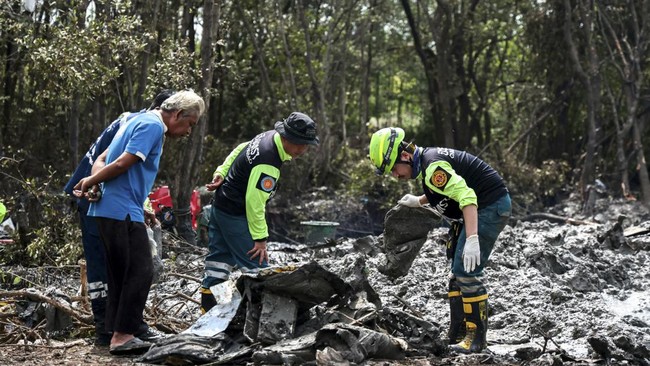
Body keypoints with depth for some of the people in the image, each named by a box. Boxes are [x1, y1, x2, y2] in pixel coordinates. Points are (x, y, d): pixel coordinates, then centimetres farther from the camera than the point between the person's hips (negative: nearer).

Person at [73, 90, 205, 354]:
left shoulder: (140, 122, 22)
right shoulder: (152, 126, -10)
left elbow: (102, 159, 17)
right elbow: (122, 164, -18)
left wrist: (93, 184, -2)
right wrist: (90, 182, -4)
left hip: (108, 210, 10)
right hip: (122, 211, -10)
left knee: (121, 275, 12)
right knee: (141, 272, -9)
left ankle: (117, 335, 15)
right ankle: (123, 336, -7)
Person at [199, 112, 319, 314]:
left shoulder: (268, 137, -1)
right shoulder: (268, 164, -31)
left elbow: (239, 150, 14)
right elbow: (254, 202, -29)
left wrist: (221, 173, 12)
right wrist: (260, 238, -22)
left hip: (220, 205, 10)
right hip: (235, 215, -10)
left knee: (220, 257, 15)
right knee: (257, 267, -9)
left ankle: (208, 305, 22)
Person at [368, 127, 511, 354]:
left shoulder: (432, 166, -23)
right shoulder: (427, 160, 9)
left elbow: (466, 196, -31)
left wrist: (472, 240, -39)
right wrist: (419, 201, 20)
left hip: (492, 207, -11)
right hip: (486, 206, 11)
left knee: (465, 272, -13)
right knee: (458, 273, 14)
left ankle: (477, 337, -5)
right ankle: (457, 335, 19)